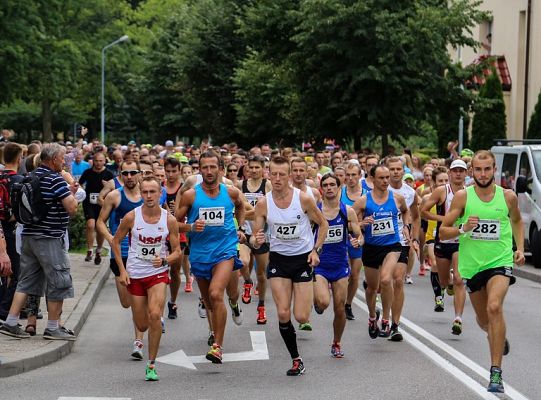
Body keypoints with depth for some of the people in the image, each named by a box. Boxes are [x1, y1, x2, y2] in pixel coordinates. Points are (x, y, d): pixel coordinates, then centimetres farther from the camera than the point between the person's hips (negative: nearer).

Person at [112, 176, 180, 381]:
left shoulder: (169, 220, -7)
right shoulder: (131, 217, -9)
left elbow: (177, 251, 0)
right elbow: (116, 241, 4)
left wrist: (164, 260, -21)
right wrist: (122, 270, -2)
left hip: (158, 273, -1)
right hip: (135, 275, 1)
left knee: (154, 315, -23)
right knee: (142, 325, 5)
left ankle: (151, 365, -12)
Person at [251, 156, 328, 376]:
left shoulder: (303, 199, -13)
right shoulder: (263, 203, -8)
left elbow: (323, 223, 3)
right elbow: (255, 236, -4)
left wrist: (316, 250, -7)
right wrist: (256, 241, -27)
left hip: (303, 258, -1)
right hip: (278, 259, 1)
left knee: (301, 317, -5)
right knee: (283, 314, -9)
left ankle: (310, 299, 33)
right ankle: (296, 360, 8)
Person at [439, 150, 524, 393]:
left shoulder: (508, 196, -2)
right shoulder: (463, 196, -5)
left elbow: (517, 221, 20)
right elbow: (443, 231, -3)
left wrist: (520, 248, 9)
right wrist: (463, 229, -22)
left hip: (500, 261, -2)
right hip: (472, 264, 2)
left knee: (494, 307, -26)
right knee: (483, 321, 15)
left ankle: (496, 372, -26)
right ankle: (499, 339, 54)